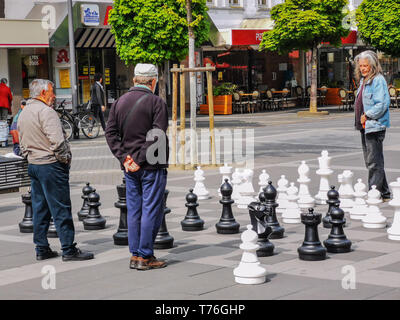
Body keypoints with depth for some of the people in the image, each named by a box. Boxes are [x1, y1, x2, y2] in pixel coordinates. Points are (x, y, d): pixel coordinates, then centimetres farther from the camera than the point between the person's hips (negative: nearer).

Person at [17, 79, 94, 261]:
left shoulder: (23, 113, 15)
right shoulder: (45, 111, -15)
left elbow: (22, 144, 19)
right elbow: (57, 141, -23)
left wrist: (31, 158, 19)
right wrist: (65, 159, -10)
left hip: (33, 165, 9)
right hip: (51, 165, -9)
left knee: (40, 209, 12)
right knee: (61, 209, -5)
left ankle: (41, 249, 16)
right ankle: (69, 250, -3)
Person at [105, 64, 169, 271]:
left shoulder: (120, 102, 9)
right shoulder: (156, 102, -9)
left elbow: (110, 132, 4)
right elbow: (157, 136, -17)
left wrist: (123, 157, -1)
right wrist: (141, 160, -14)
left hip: (129, 167, 6)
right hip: (152, 167, -6)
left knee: (134, 211, 12)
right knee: (151, 210, 0)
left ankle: (135, 255, 15)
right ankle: (145, 256, 1)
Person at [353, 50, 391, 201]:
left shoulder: (378, 80, -13)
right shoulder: (363, 80, 16)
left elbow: (383, 104, -21)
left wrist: (367, 115, -15)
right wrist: (361, 119, 12)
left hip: (375, 126, -10)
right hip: (365, 126, 10)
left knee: (374, 163, -7)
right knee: (370, 162, 15)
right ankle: (384, 193, 23)